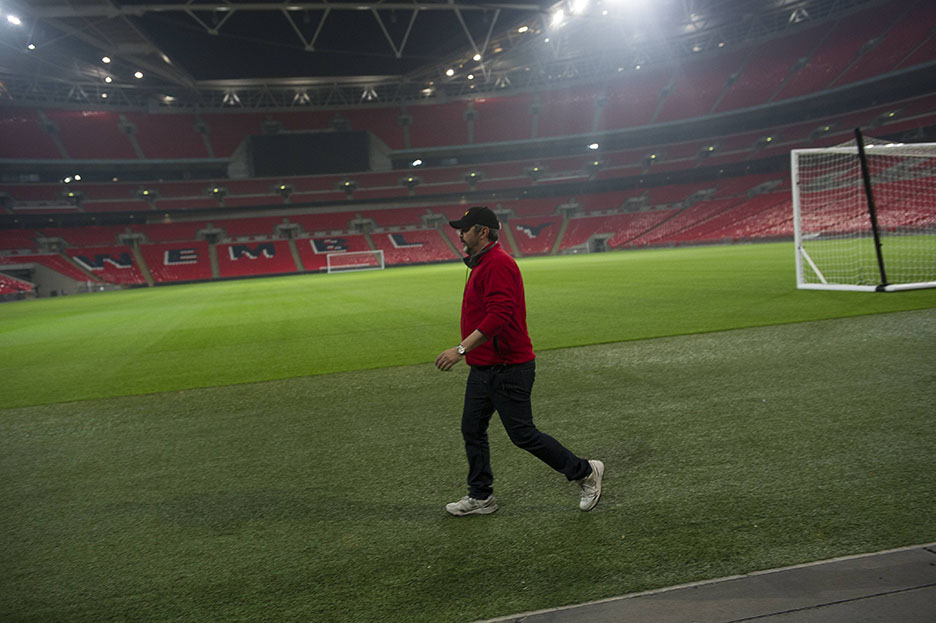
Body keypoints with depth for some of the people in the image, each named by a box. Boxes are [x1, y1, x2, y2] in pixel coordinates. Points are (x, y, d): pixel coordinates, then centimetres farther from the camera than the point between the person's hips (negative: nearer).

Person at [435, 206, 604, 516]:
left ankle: (585, 472, 15)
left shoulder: (498, 263, -19)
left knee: (523, 435, -2)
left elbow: (499, 315, -30)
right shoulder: (481, 264, 15)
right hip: (482, 368, 10)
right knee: (472, 430, 13)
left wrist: (462, 349, -33)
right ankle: (481, 497, 26)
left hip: (508, 370, -10)